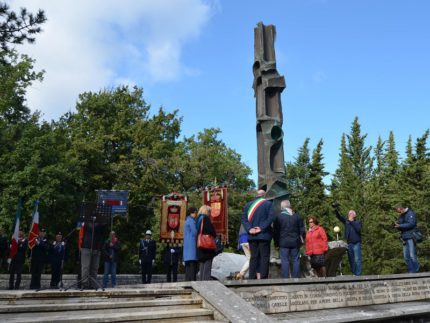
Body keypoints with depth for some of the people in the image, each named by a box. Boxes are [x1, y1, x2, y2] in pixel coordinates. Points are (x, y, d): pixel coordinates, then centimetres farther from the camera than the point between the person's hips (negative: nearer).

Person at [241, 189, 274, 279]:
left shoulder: (248, 205, 13)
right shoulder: (268, 204, 2)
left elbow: (243, 218, 3)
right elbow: (270, 218, -11)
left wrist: (249, 229, -5)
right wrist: (261, 228, -13)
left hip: (252, 235, 4)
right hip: (264, 235, -4)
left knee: (253, 257, 8)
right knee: (264, 257, -1)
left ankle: (252, 278, 5)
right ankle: (263, 278, -5)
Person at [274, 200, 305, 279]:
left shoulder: (278, 216, -3)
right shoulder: (297, 216, 6)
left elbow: (275, 231, -1)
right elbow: (302, 230, 9)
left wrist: (276, 243, 6)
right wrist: (301, 240, 18)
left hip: (283, 242, -2)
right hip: (295, 242, 2)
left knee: (284, 261, 0)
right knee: (296, 260, 8)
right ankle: (296, 278, 9)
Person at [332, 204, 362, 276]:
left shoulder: (358, 222, 2)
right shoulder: (346, 221, 10)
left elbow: (358, 229, -17)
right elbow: (339, 217, -4)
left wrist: (352, 221, -13)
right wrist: (336, 210, -21)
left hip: (356, 243, -4)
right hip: (349, 244, 4)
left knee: (357, 260, -8)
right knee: (351, 260, 10)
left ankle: (358, 274, -6)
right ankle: (353, 273, 18)